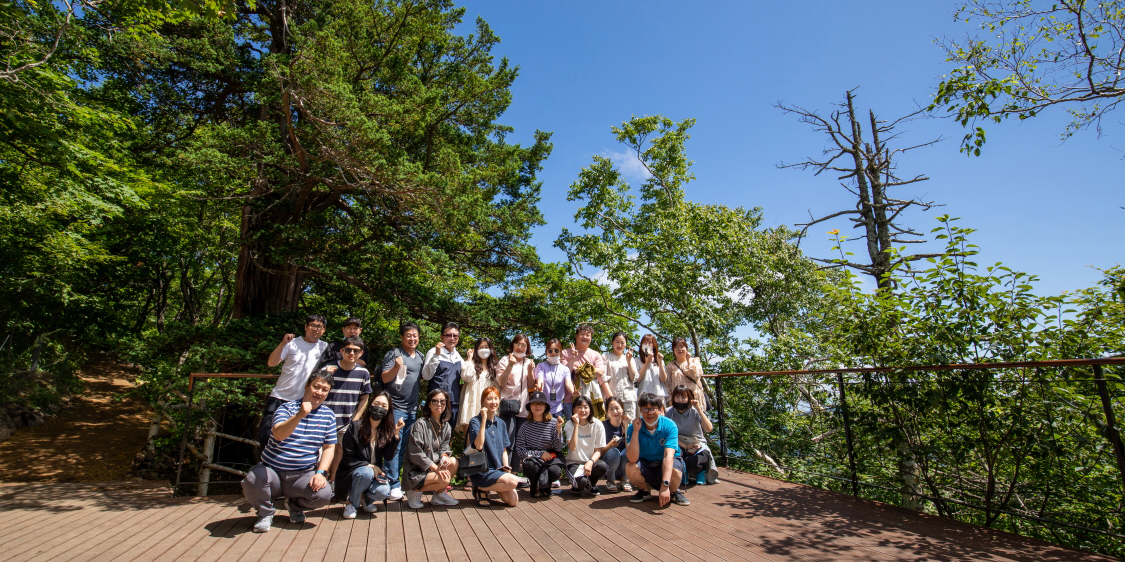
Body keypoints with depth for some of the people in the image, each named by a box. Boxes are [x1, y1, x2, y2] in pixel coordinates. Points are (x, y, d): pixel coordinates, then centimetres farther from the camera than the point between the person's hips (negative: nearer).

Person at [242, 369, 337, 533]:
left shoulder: (328, 415, 3)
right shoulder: (287, 408, -6)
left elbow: (329, 447, 5)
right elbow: (278, 434, -25)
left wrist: (320, 473, -10)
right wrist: (299, 415, -42)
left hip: (303, 475, 2)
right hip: (272, 471, -1)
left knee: (324, 494, -25)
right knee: (252, 480, -33)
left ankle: (294, 506, 12)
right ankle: (266, 513, 1)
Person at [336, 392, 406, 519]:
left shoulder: (387, 430, -1)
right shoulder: (355, 427, -10)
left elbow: (388, 457, -11)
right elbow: (347, 458, -8)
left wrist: (396, 434, -22)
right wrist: (369, 466, -19)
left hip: (376, 472, 2)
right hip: (353, 472, -2)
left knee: (383, 491, -28)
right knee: (366, 472, -35)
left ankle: (366, 499, 9)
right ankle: (352, 504, -6)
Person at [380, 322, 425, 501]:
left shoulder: (420, 357, 15)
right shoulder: (394, 354, -3)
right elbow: (385, 378, -8)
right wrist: (396, 367, -24)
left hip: (413, 409, 6)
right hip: (396, 407, -6)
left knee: (403, 447, 11)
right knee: (394, 446, -6)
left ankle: (395, 478, 22)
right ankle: (393, 484, 0)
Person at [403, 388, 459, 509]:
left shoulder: (446, 426, 8)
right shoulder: (420, 424, -14)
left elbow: (444, 448, 9)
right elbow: (415, 453, -18)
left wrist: (444, 457, -16)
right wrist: (435, 467, -23)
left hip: (434, 466, 7)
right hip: (416, 472, -7)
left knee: (453, 462, -18)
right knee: (444, 480, -26)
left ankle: (439, 494, 1)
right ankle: (416, 491, -2)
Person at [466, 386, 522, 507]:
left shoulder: (501, 423, 10)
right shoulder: (475, 421, -8)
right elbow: (479, 446, -24)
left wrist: (506, 467, -2)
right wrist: (484, 419, -24)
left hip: (498, 469, 6)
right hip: (481, 471, -6)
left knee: (513, 501, -9)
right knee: (513, 481, -26)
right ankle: (481, 490, -3)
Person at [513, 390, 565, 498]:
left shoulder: (553, 423, -6)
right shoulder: (525, 426, -4)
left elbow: (558, 448, -9)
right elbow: (520, 450, -6)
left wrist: (558, 429, -22)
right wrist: (540, 454, -13)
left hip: (551, 457, 0)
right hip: (531, 458, 0)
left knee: (555, 471, -32)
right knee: (531, 467, -34)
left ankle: (543, 484, 7)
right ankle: (536, 488, 4)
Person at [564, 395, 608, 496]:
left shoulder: (597, 425, -4)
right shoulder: (570, 425, -6)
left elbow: (598, 450, -4)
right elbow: (572, 447, -22)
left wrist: (590, 462, -23)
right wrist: (576, 424, -25)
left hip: (590, 461, 2)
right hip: (574, 462, -2)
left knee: (603, 466, -32)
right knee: (581, 481, -33)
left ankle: (590, 484, 2)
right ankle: (577, 485, 8)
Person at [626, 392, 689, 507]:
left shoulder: (669, 425, -21)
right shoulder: (633, 427, -17)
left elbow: (668, 455, -33)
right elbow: (632, 459, -27)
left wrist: (665, 485, -45)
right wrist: (636, 431, -35)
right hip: (645, 464, 2)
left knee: (675, 471, -35)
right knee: (630, 468, -29)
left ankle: (674, 492, 3)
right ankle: (645, 490, 6)